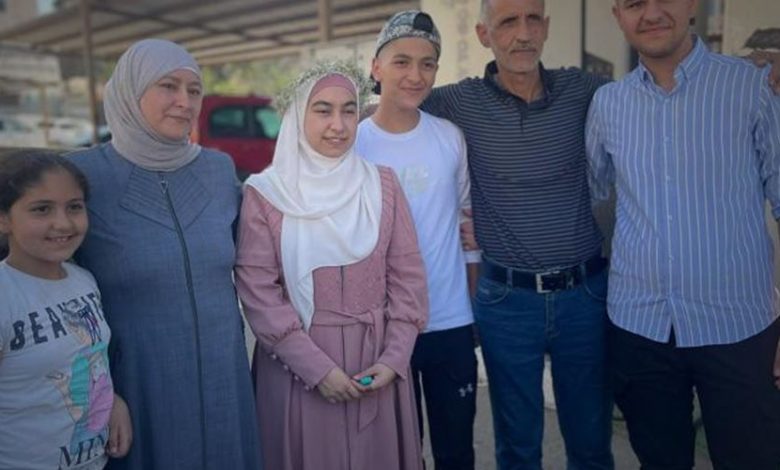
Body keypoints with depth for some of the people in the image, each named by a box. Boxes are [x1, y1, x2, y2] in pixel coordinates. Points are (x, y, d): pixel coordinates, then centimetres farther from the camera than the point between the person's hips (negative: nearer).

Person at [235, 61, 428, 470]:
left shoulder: (382, 184, 3)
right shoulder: (264, 193, -5)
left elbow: (407, 276, 2)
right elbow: (258, 292, -9)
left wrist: (394, 358, -6)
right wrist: (315, 366, -12)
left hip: (376, 364, 3)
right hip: (298, 365, -2)